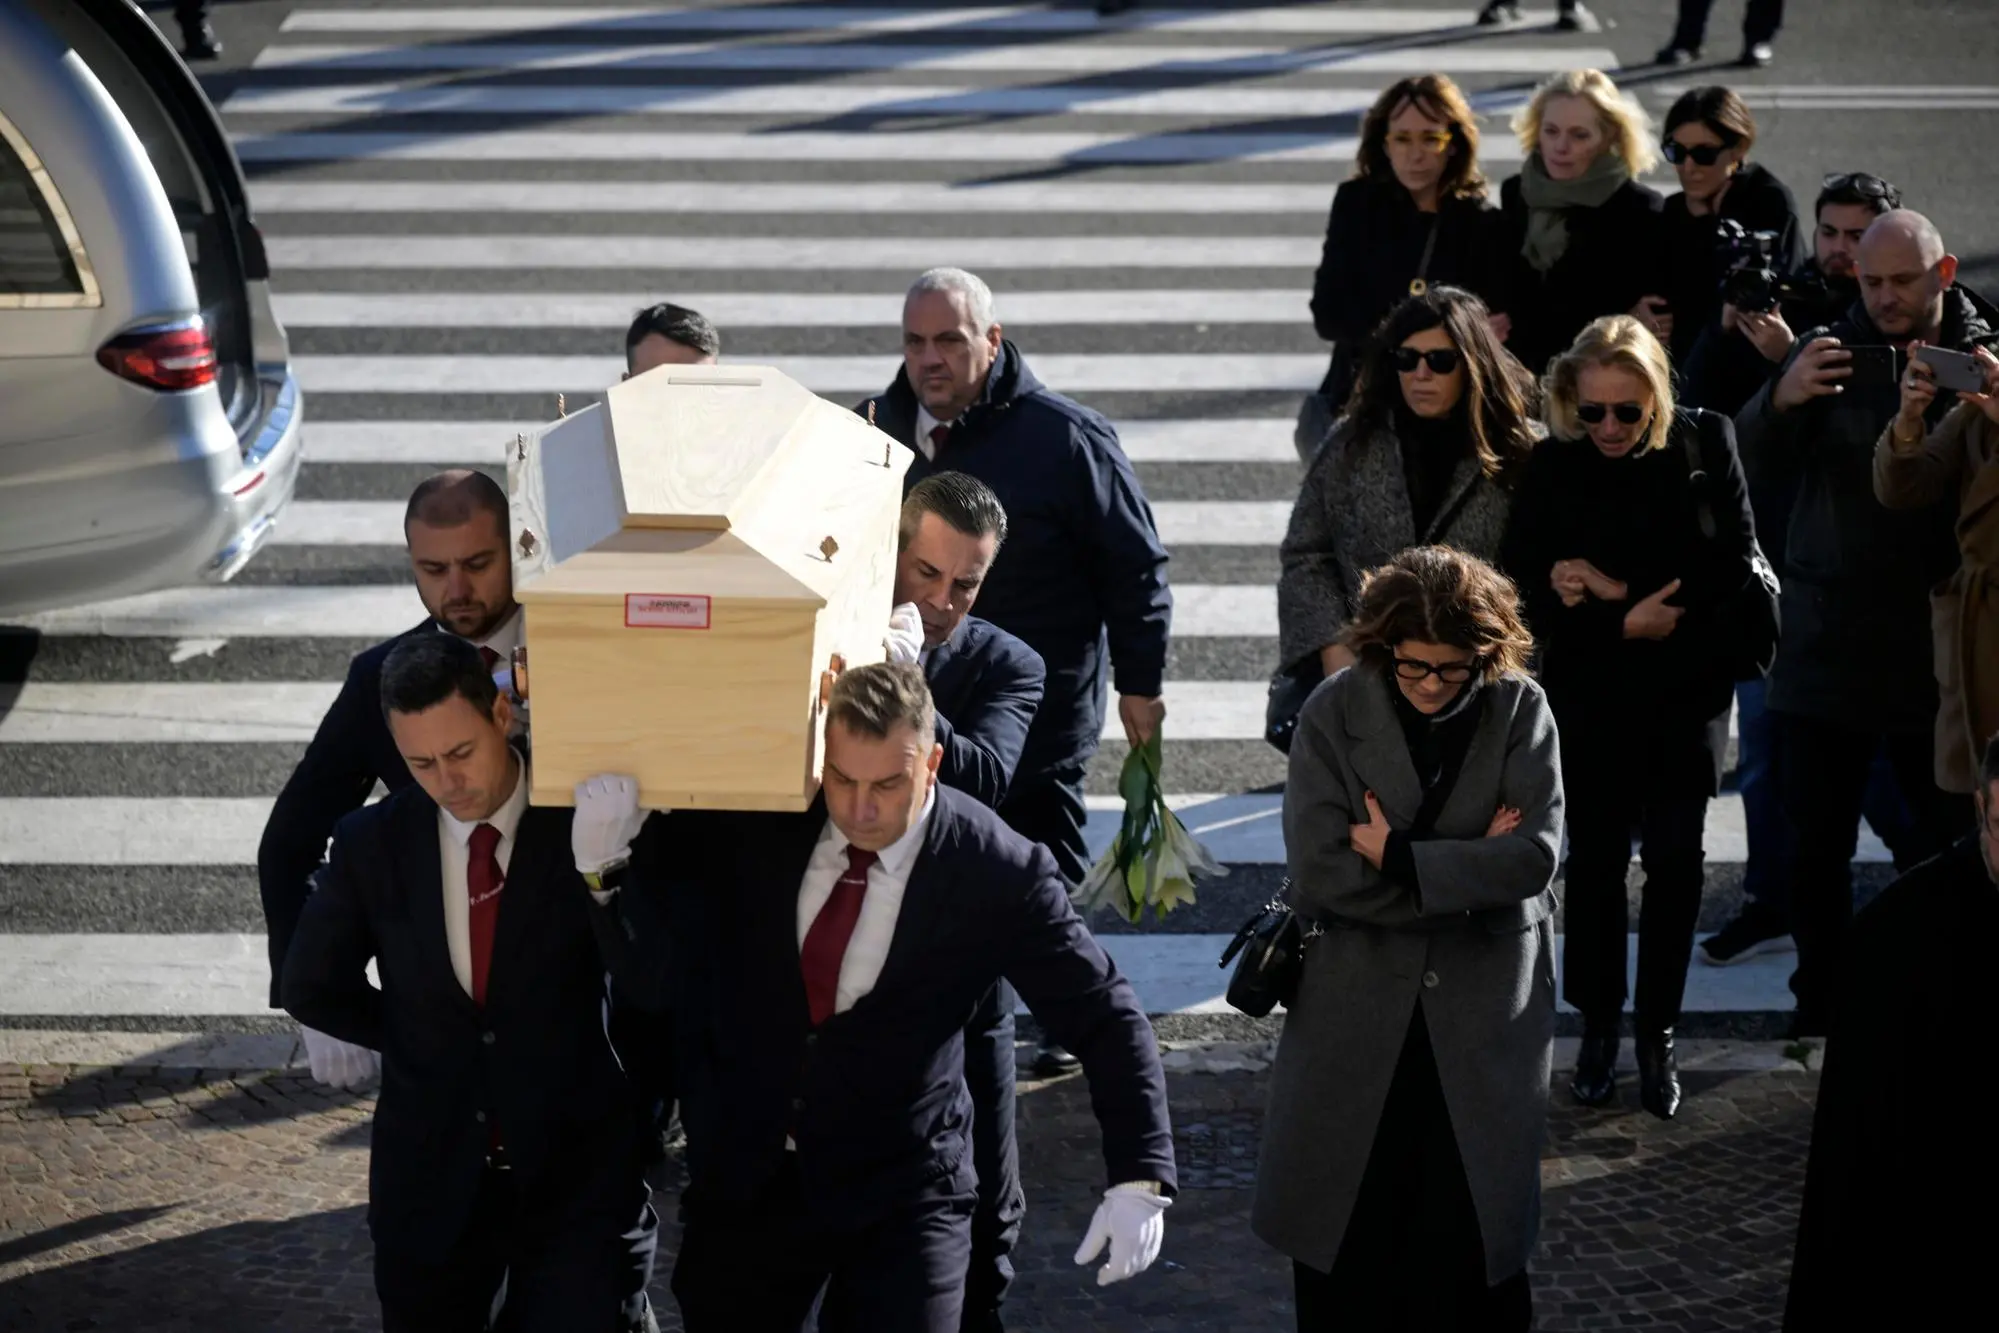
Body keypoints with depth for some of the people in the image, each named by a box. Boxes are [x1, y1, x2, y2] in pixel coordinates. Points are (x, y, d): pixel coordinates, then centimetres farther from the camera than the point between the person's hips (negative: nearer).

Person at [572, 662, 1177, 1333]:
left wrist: (1141, 1179, -17)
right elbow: (649, 969, -8)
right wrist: (605, 862, -27)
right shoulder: (746, 825, -9)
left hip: (900, 1201, -3)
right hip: (743, 1179, 3)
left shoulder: (998, 872, -15)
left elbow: (1106, 1020, -8)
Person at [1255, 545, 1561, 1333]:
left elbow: (1534, 856, -15)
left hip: (1483, 1012, 0)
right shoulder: (1335, 713, -7)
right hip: (1356, 1012, 0)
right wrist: (1471, 871, -14)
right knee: (1346, 1238, 8)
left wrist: (1401, 858, -17)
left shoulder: (1519, 711, -5)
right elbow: (1320, 874, -15)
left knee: (1470, 1228, 6)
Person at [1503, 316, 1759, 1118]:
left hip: (1688, 690, 0)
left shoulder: (1706, 444, -5)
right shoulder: (1552, 467, -6)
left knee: (1675, 859, 2)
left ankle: (1658, 1034, 14)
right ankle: (1598, 1030, 19)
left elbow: (1733, 562, -8)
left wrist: (1618, 590, -15)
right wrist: (1624, 624, -17)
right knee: (1596, 858, 6)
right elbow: (1527, 586, -6)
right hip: (1592, 692, 0)